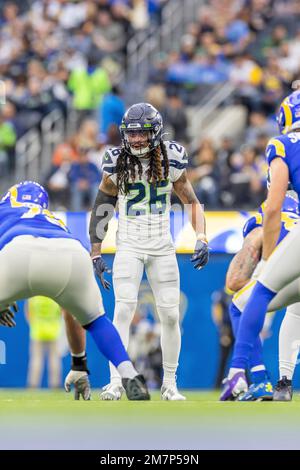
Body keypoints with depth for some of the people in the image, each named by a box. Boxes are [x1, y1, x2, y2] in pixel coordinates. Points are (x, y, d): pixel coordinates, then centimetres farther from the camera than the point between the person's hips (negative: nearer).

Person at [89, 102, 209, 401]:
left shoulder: (170, 161, -4)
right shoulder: (117, 164, -6)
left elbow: (192, 202, 4)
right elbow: (101, 208, 3)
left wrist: (201, 239, -9)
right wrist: (96, 253, 0)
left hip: (162, 247, 1)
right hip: (129, 246, -1)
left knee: (170, 316, 0)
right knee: (123, 311, -15)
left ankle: (170, 384, 13)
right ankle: (115, 383, -13)